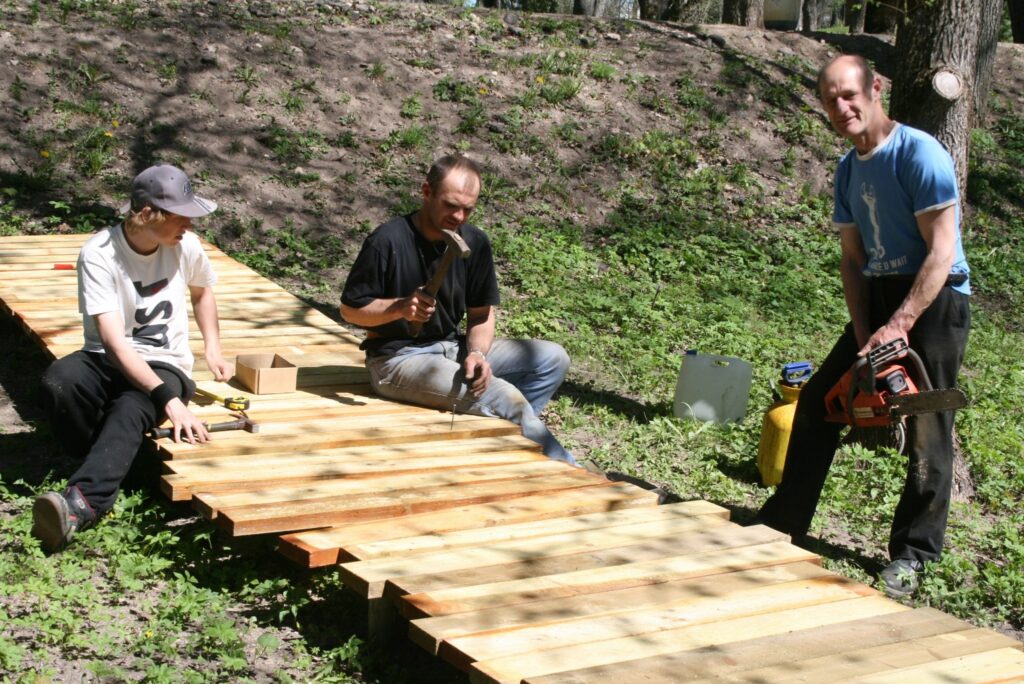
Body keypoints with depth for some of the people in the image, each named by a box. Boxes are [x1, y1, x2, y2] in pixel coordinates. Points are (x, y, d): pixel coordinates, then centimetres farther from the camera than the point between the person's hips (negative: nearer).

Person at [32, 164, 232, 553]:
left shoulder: (185, 247, -6)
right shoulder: (98, 254, -18)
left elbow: (202, 291, 20)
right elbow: (114, 341, -27)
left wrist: (213, 351, 9)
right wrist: (168, 400, -36)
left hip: (166, 366, 1)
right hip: (108, 361, 0)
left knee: (130, 411, -34)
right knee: (58, 380, -34)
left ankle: (82, 503, -54)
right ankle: (107, 466, -13)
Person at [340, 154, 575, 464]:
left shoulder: (475, 242, 2)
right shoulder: (387, 241, -15)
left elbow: (481, 314, 6)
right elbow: (350, 309, -7)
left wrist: (476, 353, -15)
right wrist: (399, 308, -25)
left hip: (452, 348, 7)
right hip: (396, 359, -7)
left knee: (552, 358, -7)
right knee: (505, 397, -26)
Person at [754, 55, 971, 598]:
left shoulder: (920, 155, -16)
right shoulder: (848, 170, 8)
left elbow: (942, 252, -20)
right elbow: (852, 257, 7)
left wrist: (897, 327, -24)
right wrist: (864, 337, -5)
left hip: (934, 299, -8)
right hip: (878, 297, 8)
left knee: (927, 430, -2)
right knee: (818, 399, 7)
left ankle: (913, 554, 9)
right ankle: (785, 520, 18)